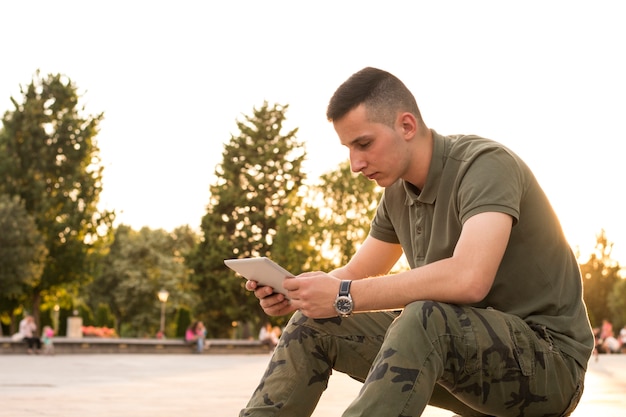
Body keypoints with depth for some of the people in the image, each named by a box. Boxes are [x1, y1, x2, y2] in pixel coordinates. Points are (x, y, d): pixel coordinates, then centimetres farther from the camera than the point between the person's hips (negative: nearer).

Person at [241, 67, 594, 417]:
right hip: (463, 351, 8)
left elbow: (468, 279, -35)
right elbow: (356, 274, 14)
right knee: (315, 325, -2)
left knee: (425, 318, -37)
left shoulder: (485, 164, -19)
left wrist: (344, 297, -29)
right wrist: (292, 292, -8)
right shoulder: (398, 193, 6)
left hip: (549, 360, -8)